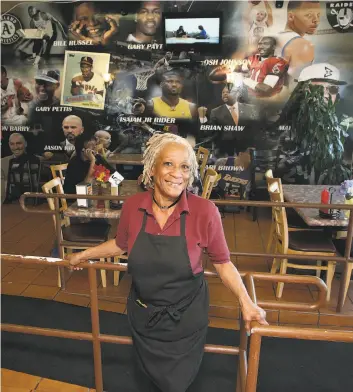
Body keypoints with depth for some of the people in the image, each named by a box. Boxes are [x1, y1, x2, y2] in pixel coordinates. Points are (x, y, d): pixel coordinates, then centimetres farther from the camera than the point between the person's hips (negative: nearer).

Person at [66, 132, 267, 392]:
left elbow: (222, 263, -11)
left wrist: (246, 302, -21)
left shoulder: (205, 211, -22)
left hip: (186, 317, -2)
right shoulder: (132, 207, -14)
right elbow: (121, 245, 5)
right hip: (142, 314, 3)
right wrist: (85, 254, 13)